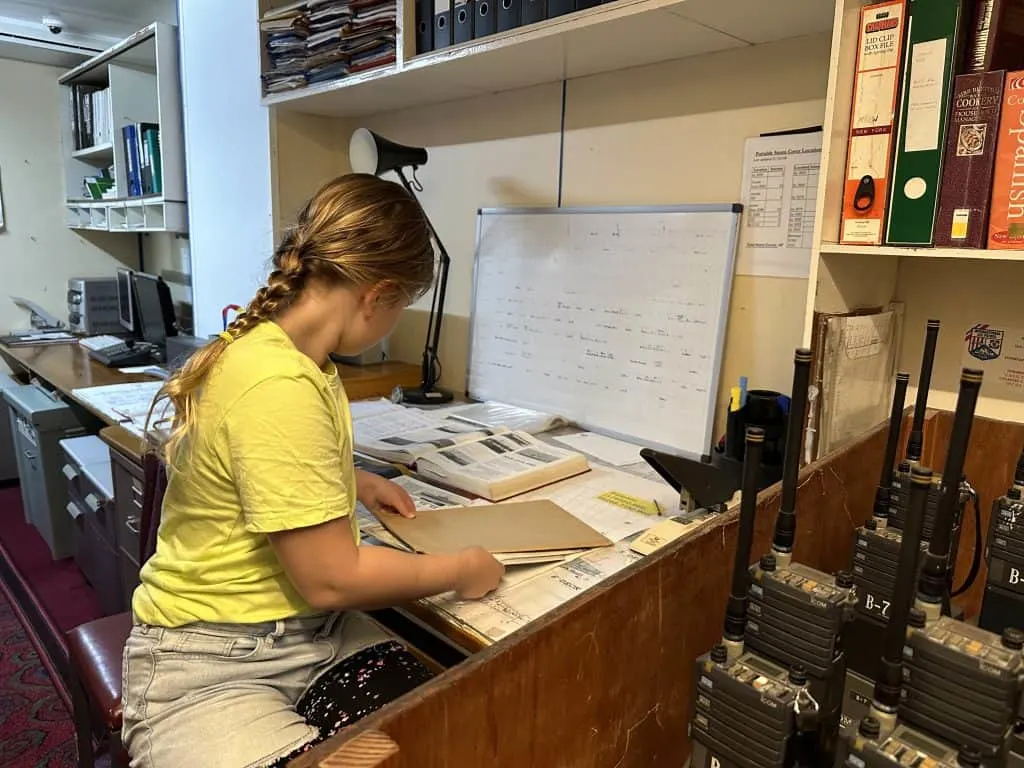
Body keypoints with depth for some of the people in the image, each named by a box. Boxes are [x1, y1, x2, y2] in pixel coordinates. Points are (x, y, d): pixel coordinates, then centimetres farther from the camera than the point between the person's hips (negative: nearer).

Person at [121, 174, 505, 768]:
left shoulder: (275, 346, 4)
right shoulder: (278, 385, -27)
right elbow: (331, 578, -22)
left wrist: (354, 482, 16)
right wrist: (461, 570, -9)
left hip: (311, 630, 8)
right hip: (211, 663, -7)